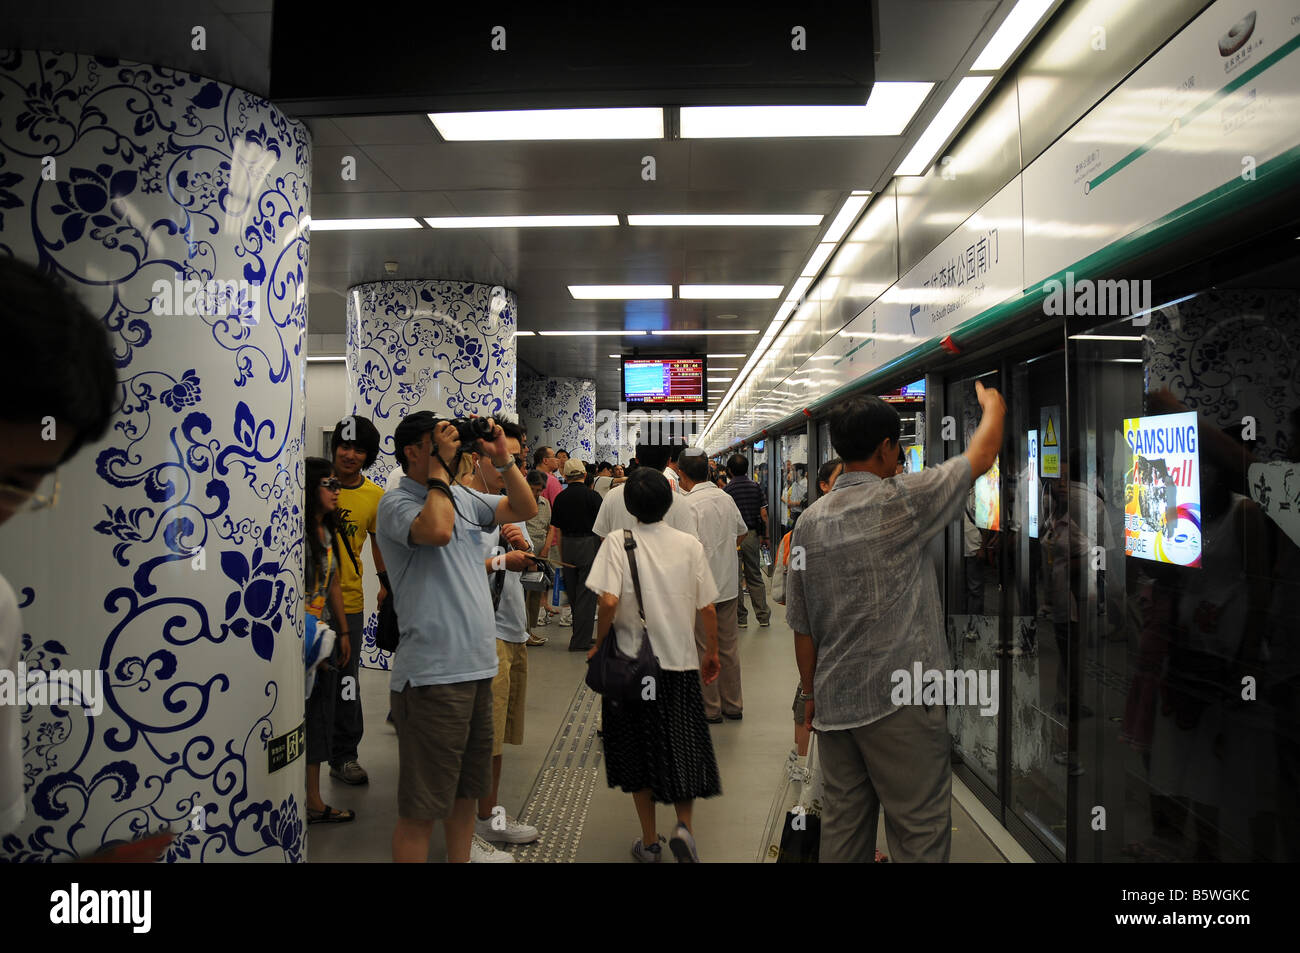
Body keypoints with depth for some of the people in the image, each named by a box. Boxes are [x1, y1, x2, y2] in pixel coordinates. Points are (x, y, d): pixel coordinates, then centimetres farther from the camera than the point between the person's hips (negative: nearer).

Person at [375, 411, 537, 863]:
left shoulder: (463, 496, 14)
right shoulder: (396, 503, -10)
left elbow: (525, 509, 16)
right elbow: (436, 530, -30)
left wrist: (502, 458, 6)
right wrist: (440, 467, -18)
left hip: (477, 668, 8)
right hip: (432, 675, -8)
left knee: (466, 791, 21)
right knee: (421, 808, 1)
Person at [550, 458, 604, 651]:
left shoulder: (560, 498, 3)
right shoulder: (592, 495, -8)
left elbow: (556, 530, 7)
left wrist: (562, 556, 15)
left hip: (567, 547, 4)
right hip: (589, 545, -4)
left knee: (573, 594, 14)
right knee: (586, 594, 0)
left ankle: (580, 636, 24)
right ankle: (580, 641, 0)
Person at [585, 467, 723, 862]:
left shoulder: (617, 542, -9)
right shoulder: (689, 544, -3)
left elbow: (609, 601, -20)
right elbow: (707, 608, -1)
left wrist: (598, 644, -5)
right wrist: (712, 653, 14)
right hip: (681, 660, 1)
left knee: (639, 752, 13)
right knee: (683, 747, 15)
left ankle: (650, 841, 21)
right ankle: (684, 826, 1)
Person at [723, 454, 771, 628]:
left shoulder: (726, 490, -10)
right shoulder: (756, 487, 2)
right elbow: (763, 514, 2)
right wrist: (764, 534, 14)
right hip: (752, 535, 4)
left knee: (735, 578, 5)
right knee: (755, 577, 13)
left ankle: (740, 618, 9)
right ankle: (763, 616, 13)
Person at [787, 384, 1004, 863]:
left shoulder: (809, 521, 4)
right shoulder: (901, 501, -12)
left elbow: (801, 624, 8)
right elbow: (982, 454, 2)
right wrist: (993, 406, 22)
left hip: (834, 701, 6)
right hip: (901, 698, -6)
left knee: (842, 824, 15)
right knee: (919, 830, 5)